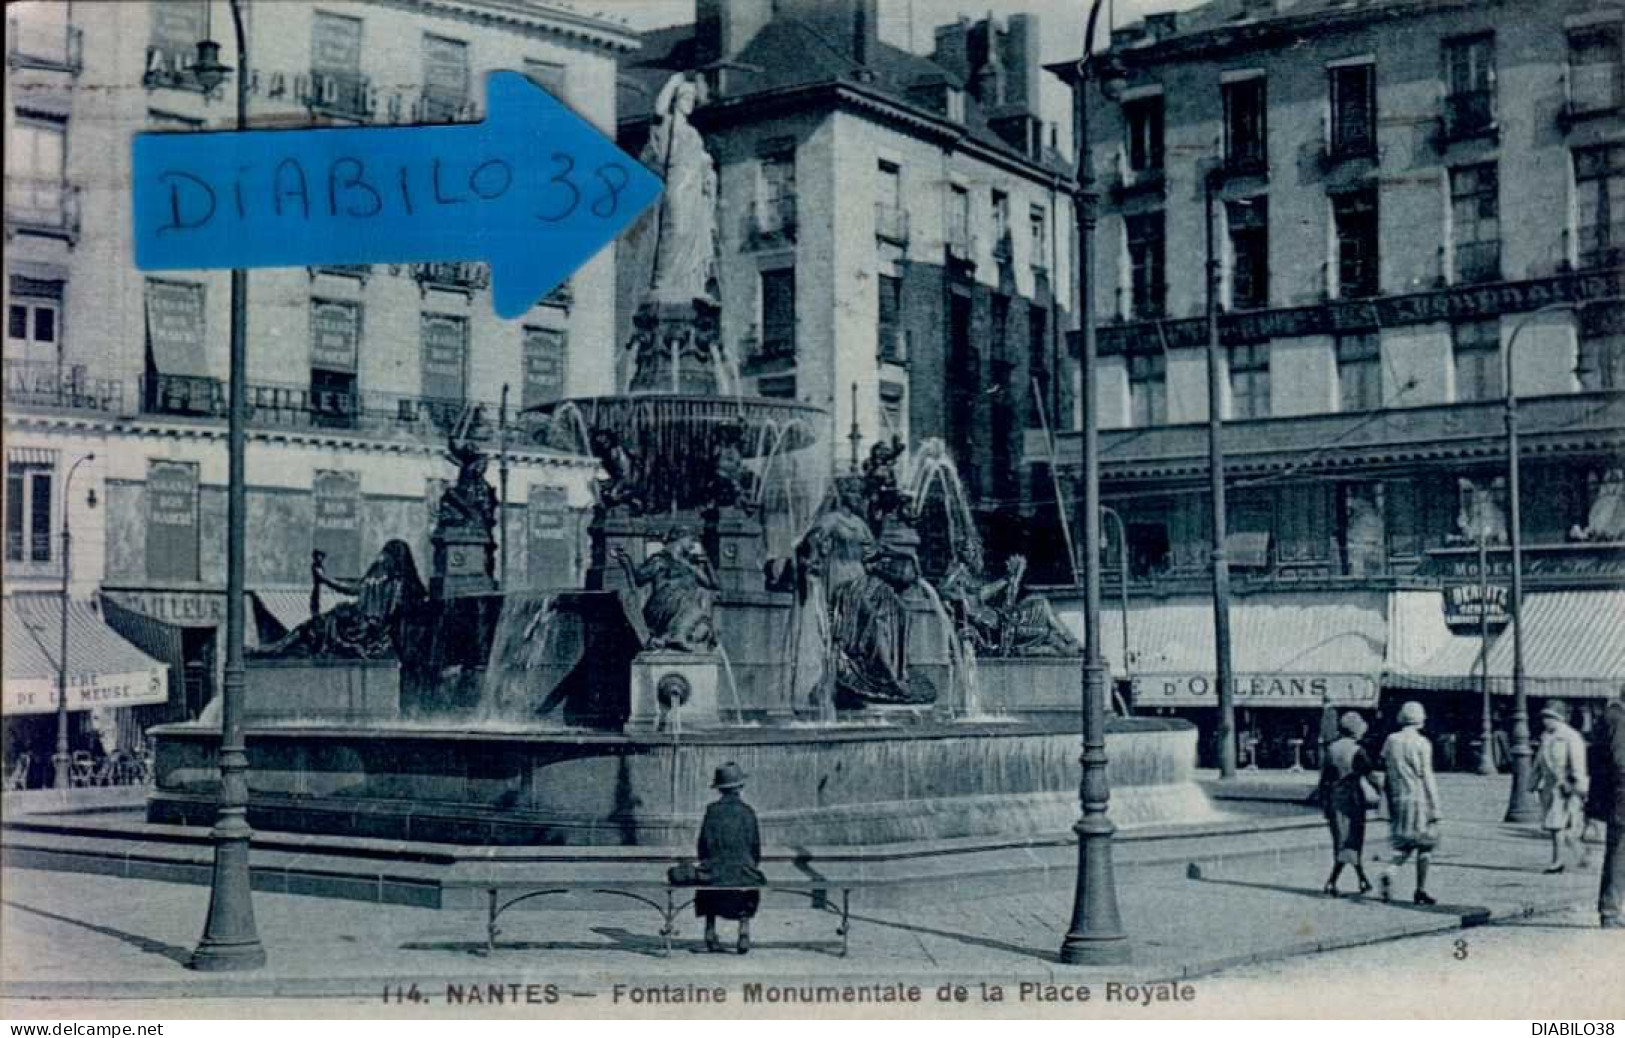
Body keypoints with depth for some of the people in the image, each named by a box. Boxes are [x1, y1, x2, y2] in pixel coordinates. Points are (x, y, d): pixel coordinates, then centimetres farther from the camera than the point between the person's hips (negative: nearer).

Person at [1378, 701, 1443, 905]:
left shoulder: (1390, 741, 8)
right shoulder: (1421, 743, -8)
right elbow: (1427, 777, -11)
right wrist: (1435, 808, -9)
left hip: (1398, 799, 5)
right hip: (1419, 799, -5)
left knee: (1404, 845, 12)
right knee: (1425, 844, 5)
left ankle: (1390, 871, -16)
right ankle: (1421, 890, 7)